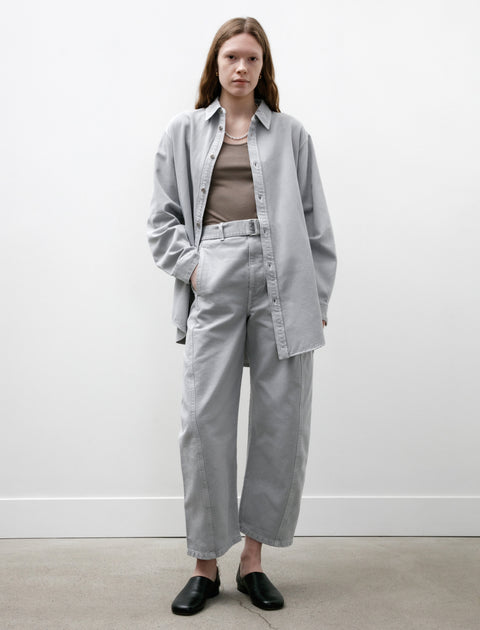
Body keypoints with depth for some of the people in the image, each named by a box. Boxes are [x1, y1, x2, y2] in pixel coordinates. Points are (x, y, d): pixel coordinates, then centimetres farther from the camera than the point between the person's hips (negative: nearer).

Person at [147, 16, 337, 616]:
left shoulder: (291, 133, 15)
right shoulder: (183, 131, 16)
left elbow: (315, 221, 11)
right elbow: (163, 215, 13)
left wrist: (318, 295, 4)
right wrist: (188, 266, -3)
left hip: (282, 282, 1)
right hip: (213, 283, 0)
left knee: (282, 420, 0)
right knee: (205, 420, -4)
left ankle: (253, 557, 16)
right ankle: (206, 564, 11)